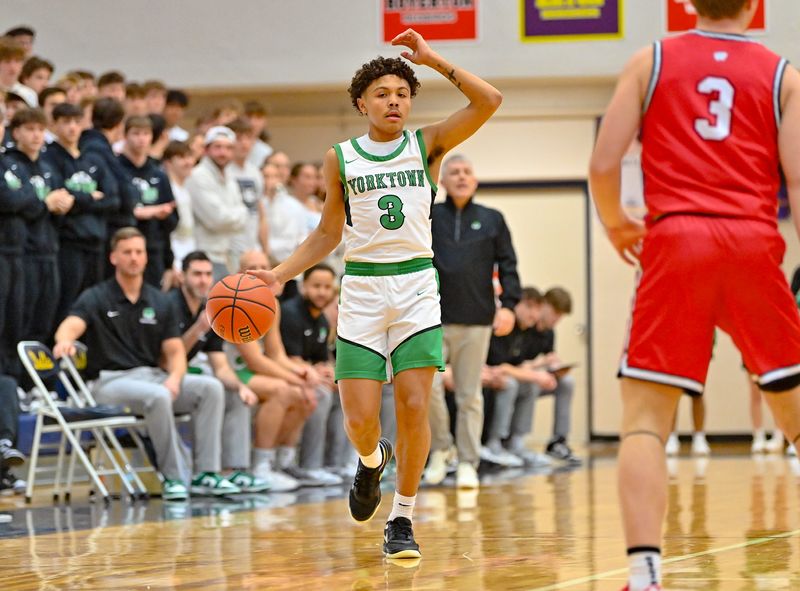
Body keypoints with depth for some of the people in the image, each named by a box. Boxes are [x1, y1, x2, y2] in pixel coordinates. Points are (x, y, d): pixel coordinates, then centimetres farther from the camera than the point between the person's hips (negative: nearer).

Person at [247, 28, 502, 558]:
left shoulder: (428, 145, 3)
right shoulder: (341, 159, 5)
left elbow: (489, 101, -10)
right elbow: (328, 234, 13)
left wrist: (433, 59, -11)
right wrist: (279, 274, 2)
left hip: (417, 285, -1)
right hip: (361, 290, 1)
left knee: (414, 405, -11)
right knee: (360, 420, -6)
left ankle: (402, 520, 2)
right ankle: (372, 460, 31)